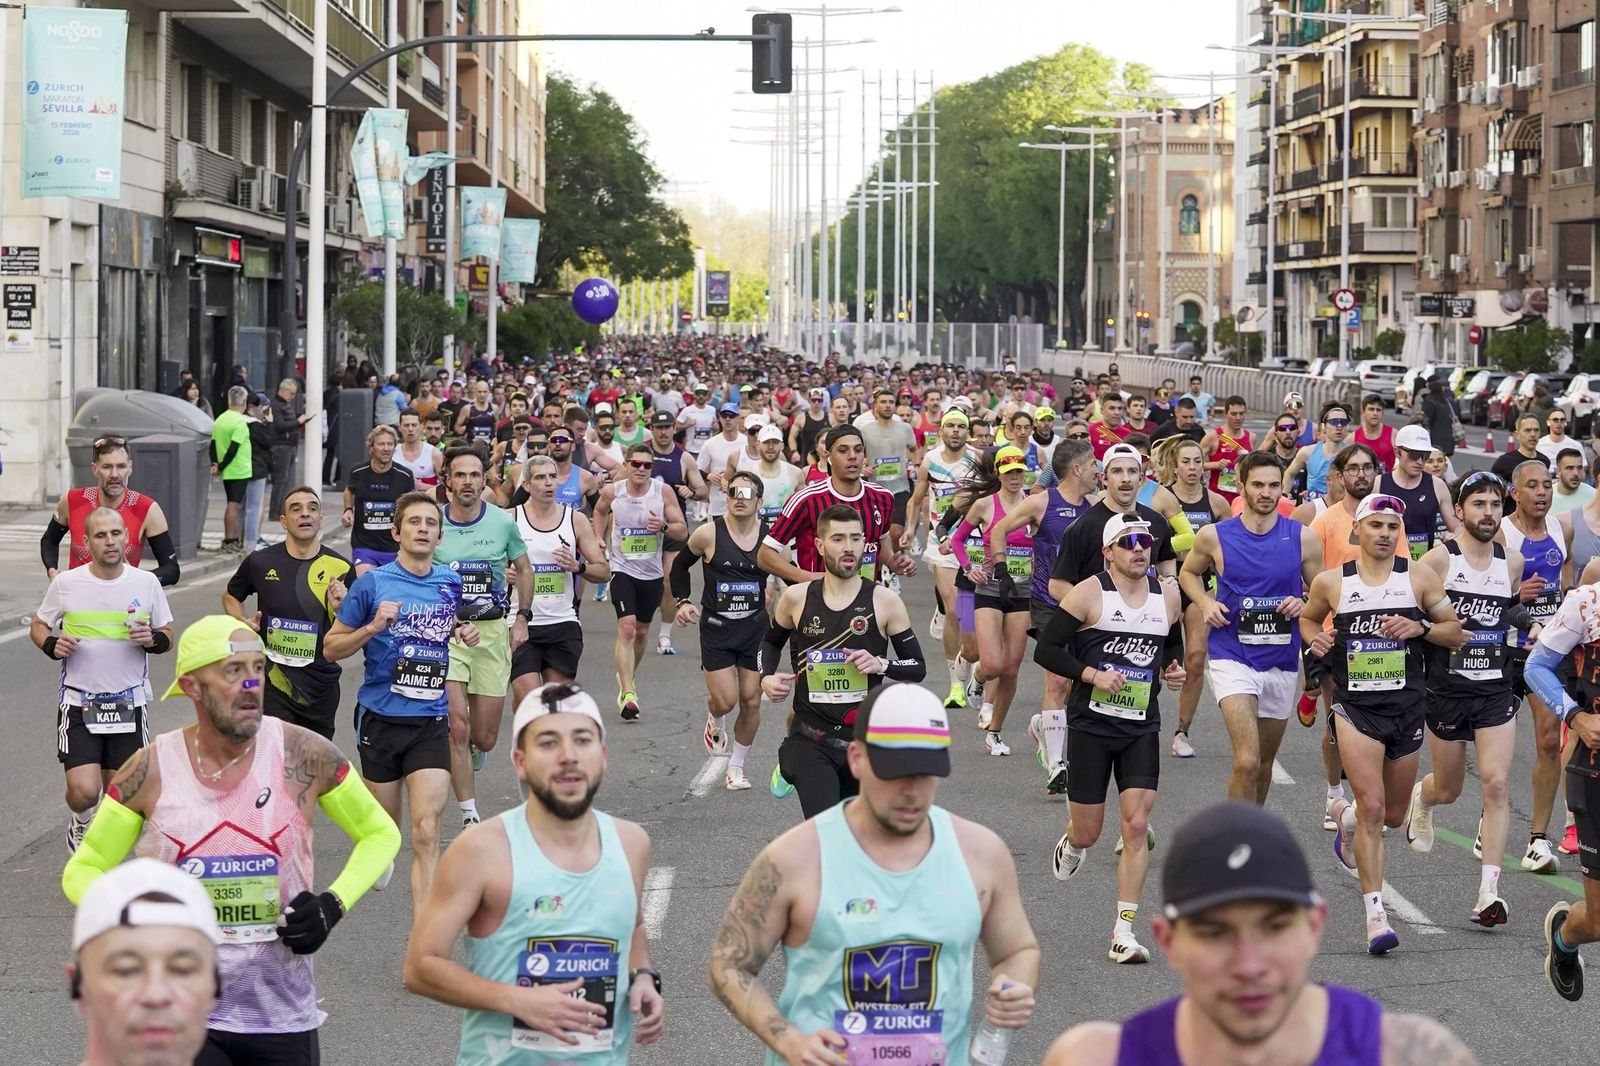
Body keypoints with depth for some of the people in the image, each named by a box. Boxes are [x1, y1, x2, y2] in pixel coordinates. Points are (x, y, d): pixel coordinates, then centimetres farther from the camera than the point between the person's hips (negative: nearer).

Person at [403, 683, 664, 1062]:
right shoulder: (482, 851, -13)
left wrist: (642, 977, 1)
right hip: (504, 1058, -4)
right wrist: (519, 1001, -21)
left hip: (604, 1058, 4)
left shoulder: (631, 844, 1)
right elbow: (421, 966, -12)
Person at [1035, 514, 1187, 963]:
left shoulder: (1167, 596, 6)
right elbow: (1046, 649, -8)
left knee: (1137, 826, -10)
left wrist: (1174, 669, 4)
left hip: (1142, 728, 3)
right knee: (1088, 833, 5)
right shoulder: (1089, 594, -8)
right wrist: (1091, 674, -19)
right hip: (1091, 724, -3)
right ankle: (1071, 843, 45)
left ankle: (1124, 932, -6)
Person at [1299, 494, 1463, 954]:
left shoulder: (1420, 578, 1)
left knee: (1393, 815, 16)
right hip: (1355, 706, -2)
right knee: (1372, 808, -16)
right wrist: (1315, 636, -3)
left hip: (1407, 705, 2)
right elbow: (1307, 618, 20)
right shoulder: (1331, 582, 1)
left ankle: (1344, 816, 52)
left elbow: (1455, 632, 7)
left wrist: (1420, 627, -13)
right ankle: (1376, 914, -13)